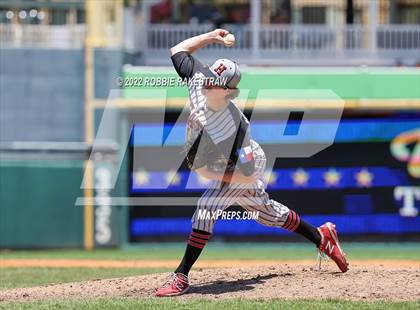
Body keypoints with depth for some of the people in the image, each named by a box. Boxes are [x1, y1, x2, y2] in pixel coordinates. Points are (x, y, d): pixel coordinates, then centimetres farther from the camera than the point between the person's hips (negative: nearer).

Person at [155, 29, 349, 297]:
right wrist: (210, 37, -21)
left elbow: (248, 176, -35)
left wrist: (208, 172, -31)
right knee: (268, 212, 24)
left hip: (243, 166, -9)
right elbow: (178, 50, -11)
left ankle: (181, 277, -20)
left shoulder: (233, 128, -41)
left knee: (207, 207, -25)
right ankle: (321, 237, 43)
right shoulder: (198, 79, -26)